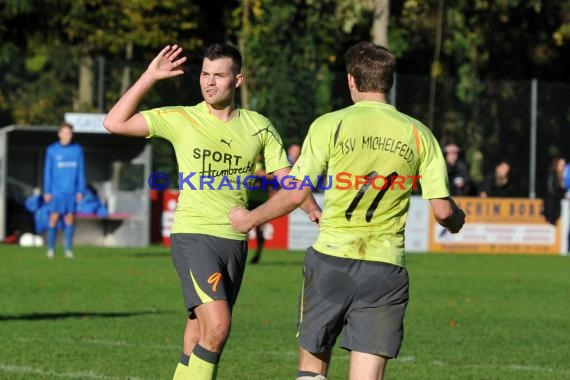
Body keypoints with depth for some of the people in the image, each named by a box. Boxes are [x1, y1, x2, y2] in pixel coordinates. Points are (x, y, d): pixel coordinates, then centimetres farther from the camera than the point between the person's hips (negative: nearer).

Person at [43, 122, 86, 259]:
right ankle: (51, 248, 4)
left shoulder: (77, 150, 6)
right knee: (54, 218, -5)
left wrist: (81, 190, 1)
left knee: (70, 218, 1)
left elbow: (81, 172, 7)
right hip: (56, 191, -1)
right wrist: (47, 192, -2)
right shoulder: (52, 150, 2)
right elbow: (48, 172, 3)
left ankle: (68, 249, 6)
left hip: (72, 191, 1)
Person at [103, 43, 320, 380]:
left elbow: (286, 177, 9)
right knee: (217, 326, -21)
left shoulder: (259, 127, 6)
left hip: (235, 240, 4)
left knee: (201, 335, 10)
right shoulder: (180, 119, -3)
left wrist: (314, 210, -9)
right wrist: (149, 77, -11)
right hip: (193, 235, -4)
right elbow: (115, 123, -7)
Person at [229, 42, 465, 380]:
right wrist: (457, 220, 26)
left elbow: (295, 194, -4)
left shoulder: (330, 125, -2)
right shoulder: (418, 134, 4)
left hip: (332, 256, -1)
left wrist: (249, 219, 13)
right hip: (386, 269, 1)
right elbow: (442, 209, 1)